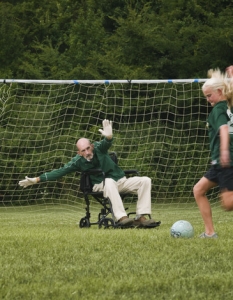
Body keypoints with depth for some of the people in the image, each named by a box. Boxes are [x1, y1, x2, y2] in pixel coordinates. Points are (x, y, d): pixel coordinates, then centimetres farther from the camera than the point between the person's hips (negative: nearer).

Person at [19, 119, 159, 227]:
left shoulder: (98, 148, -8)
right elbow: (59, 172, -7)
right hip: (101, 186, -3)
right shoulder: (78, 162, -8)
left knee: (145, 181, -18)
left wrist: (108, 136, -57)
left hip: (121, 180, 3)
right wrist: (36, 180, -11)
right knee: (110, 182, -39)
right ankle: (121, 217, -51)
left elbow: (107, 143, -30)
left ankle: (141, 217, -27)